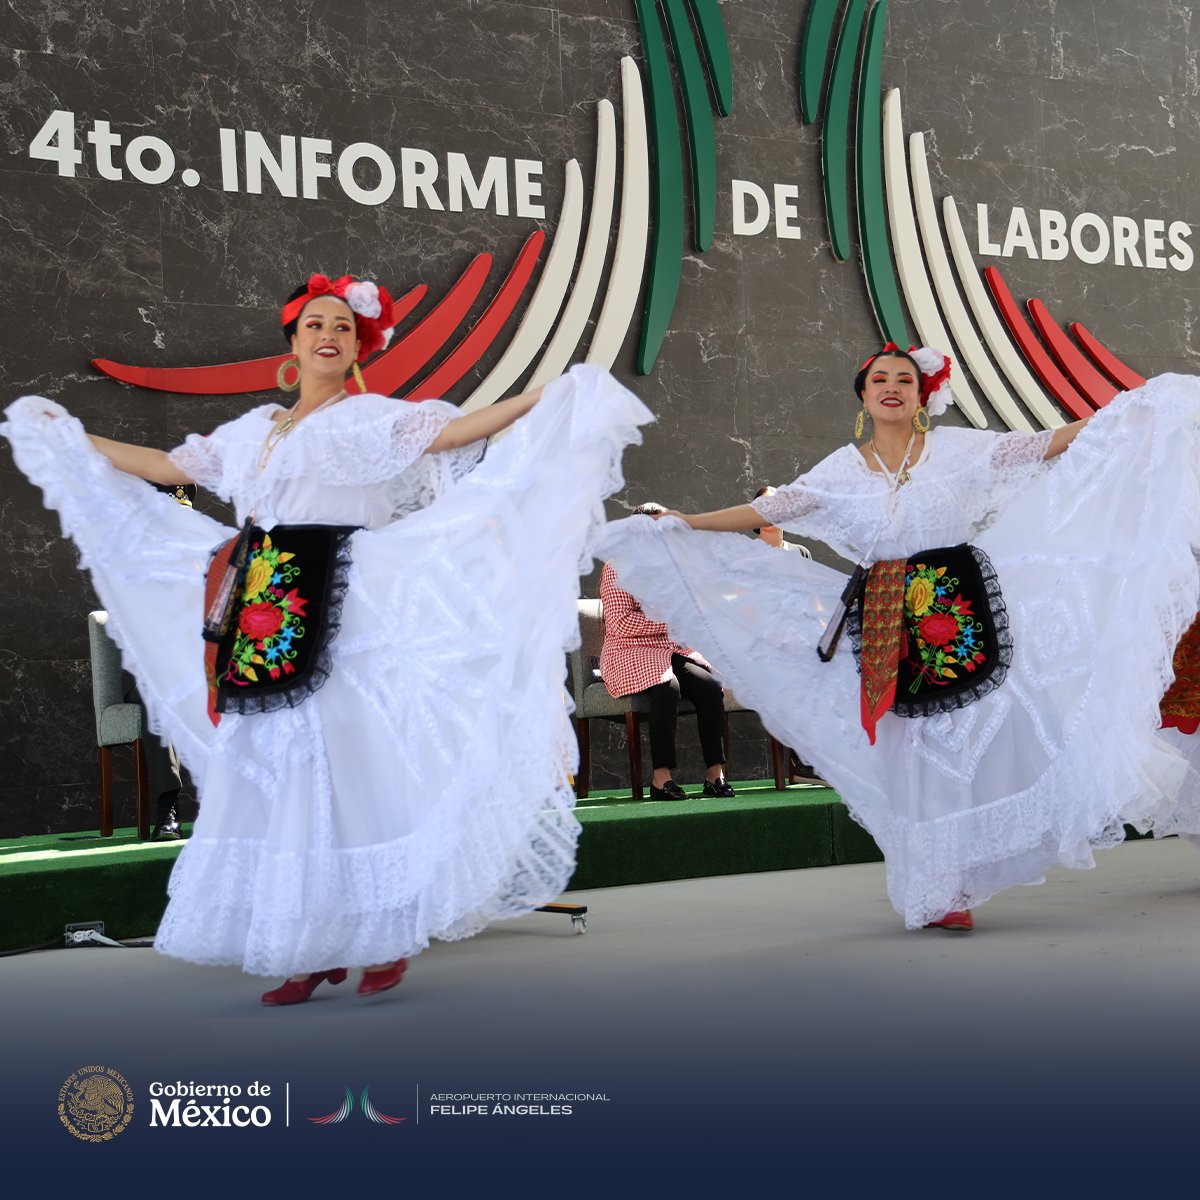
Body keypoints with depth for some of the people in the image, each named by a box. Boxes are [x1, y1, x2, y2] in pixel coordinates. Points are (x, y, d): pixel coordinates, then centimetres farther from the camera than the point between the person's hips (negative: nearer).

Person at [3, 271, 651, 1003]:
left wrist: (549, 397, -20)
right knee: (272, 773, 3)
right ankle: (313, 950, 10)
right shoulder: (254, 431, 19)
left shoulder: (371, 419, 3)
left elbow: (454, 432, -10)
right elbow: (164, 467, 27)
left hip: (344, 619, -5)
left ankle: (387, 936, 2)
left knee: (351, 767, -8)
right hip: (264, 628, 6)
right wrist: (72, 440, 32)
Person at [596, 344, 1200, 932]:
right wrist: (681, 525, 6)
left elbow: (1043, 446, 3)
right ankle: (939, 895, 10)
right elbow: (769, 510, 9)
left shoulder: (956, 446, 4)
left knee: (990, 732, -9)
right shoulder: (843, 469, 8)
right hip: (887, 626, 1)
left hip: (965, 610, -1)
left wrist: (1135, 406, -3)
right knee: (916, 755, 3)